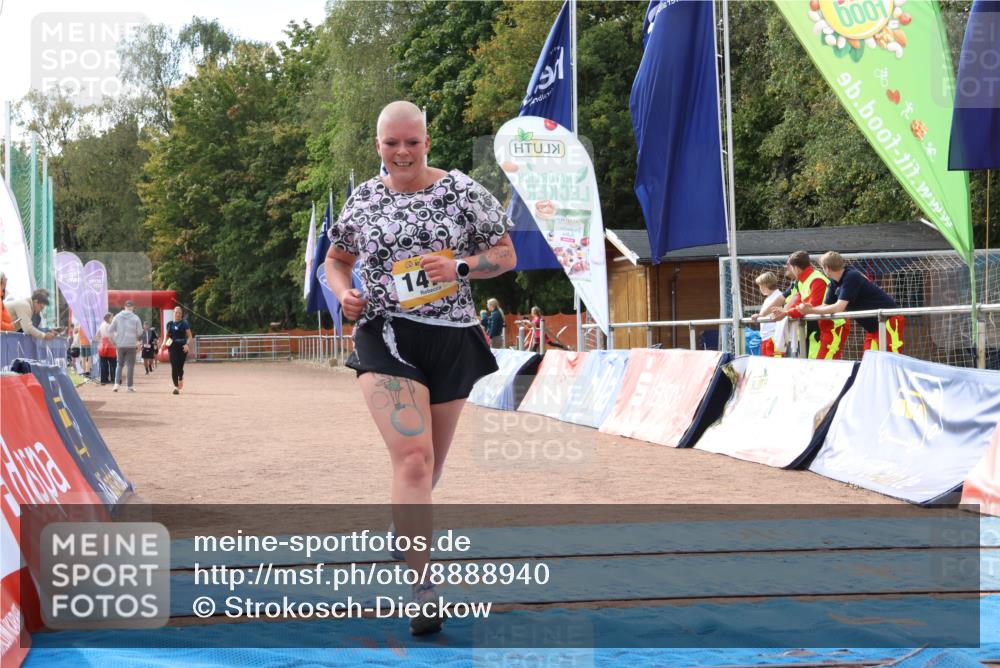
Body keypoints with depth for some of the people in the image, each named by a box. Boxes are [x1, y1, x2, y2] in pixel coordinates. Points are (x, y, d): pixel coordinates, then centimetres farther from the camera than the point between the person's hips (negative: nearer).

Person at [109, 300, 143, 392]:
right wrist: (139, 342, 13)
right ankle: (130, 386, 5)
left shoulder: (117, 317, 3)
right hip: (131, 345, -3)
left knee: (120, 364, 13)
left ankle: (117, 383, -3)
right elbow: (140, 332, -4)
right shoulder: (135, 318, -5)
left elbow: (110, 330, 2)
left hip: (120, 345, 3)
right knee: (131, 365, 5)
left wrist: (114, 341, 12)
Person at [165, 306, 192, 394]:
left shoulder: (184, 324, 0)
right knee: (174, 367, -11)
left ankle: (180, 379, 38)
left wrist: (187, 344, -19)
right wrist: (164, 343, -1)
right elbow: (167, 336, 18)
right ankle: (176, 386, -12)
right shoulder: (169, 324, 9)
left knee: (180, 367, 4)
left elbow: (190, 336, -2)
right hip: (173, 347, 2)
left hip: (182, 347, -2)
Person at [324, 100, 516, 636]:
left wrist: (461, 266, -14)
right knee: (413, 456, -19)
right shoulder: (363, 199, 6)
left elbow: (506, 255, 4)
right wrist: (343, 292, -2)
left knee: (429, 461, 14)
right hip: (386, 340, -1)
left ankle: (405, 528, 46)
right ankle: (423, 588, -20)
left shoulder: (463, 191, 0)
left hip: (452, 340, 1)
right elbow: (336, 258, 20)